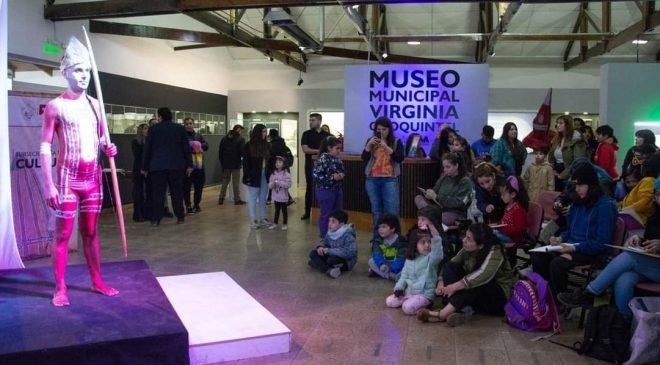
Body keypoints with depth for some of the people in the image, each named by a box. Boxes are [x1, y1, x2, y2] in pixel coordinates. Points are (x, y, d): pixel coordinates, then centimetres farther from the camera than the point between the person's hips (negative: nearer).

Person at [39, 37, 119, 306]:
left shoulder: (95, 104, 9)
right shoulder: (55, 106, -6)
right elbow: (45, 147, -8)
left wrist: (108, 148, -5)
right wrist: (48, 185, -14)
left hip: (93, 177, 5)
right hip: (68, 177, -5)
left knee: (91, 231, 12)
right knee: (63, 233, 1)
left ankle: (97, 281, 21)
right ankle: (60, 288, 11)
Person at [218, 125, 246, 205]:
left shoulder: (224, 139, 7)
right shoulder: (240, 140, -11)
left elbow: (220, 152, 9)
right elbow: (243, 152, -14)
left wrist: (222, 163, 15)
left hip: (226, 164, 5)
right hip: (236, 164, -5)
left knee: (225, 181, 13)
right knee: (235, 183, 2)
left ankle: (221, 199, 12)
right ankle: (237, 199, 6)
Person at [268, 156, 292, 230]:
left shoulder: (286, 173, -12)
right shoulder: (273, 173, 4)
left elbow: (288, 184, -20)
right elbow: (269, 185, 6)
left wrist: (280, 183, -26)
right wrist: (272, 184, -16)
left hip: (283, 196, -5)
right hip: (276, 196, 5)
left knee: (284, 210, 7)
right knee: (277, 210, 16)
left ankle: (285, 224, 17)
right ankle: (275, 223, 25)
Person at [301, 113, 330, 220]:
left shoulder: (327, 135, 9)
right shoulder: (307, 134, 2)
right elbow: (305, 149, -9)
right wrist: (319, 151, -16)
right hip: (310, 165, -1)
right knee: (310, 188, 3)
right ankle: (307, 212, 11)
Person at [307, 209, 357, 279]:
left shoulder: (347, 235, -25)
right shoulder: (330, 232, -4)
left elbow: (350, 252, -36)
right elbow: (325, 241, 14)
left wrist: (329, 251, -31)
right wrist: (321, 247, -13)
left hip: (346, 261, -8)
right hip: (333, 256, 8)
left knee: (332, 260, -37)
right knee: (313, 253, -6)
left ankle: (318, 264, -6)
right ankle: (329, 270, -27)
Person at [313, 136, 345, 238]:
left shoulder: (337, 159, 5)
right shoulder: (322, 159, -17)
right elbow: (316, 176, -21)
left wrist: (341, 175, -5)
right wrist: (332, 177, -24)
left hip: (337, 190, 8)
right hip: (326, 191, -8)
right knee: (326, 215, 4)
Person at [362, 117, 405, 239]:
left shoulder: (396, 142, 2)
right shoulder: (371, 140, 8)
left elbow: (400, 158, -10)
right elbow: (364, 158, 1)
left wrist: (386, 147, -18)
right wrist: (369, 145, -13)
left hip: (390, 179, -2)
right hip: (372, 179, 3)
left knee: (392, 210, -8)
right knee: (376, 210, 9)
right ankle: (377, 237, 18)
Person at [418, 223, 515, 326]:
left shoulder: (495, 252, -25)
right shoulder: (467, 250, -6)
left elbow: (484, 275, -41)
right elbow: (450, 264, -2)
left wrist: (454, 286, -41)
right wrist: (441, 283, -21)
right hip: (475, 295, 6)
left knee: (475, 283, -37)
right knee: (449, 267, -13)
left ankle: (442, 314, -39)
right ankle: (455, 310, -32)